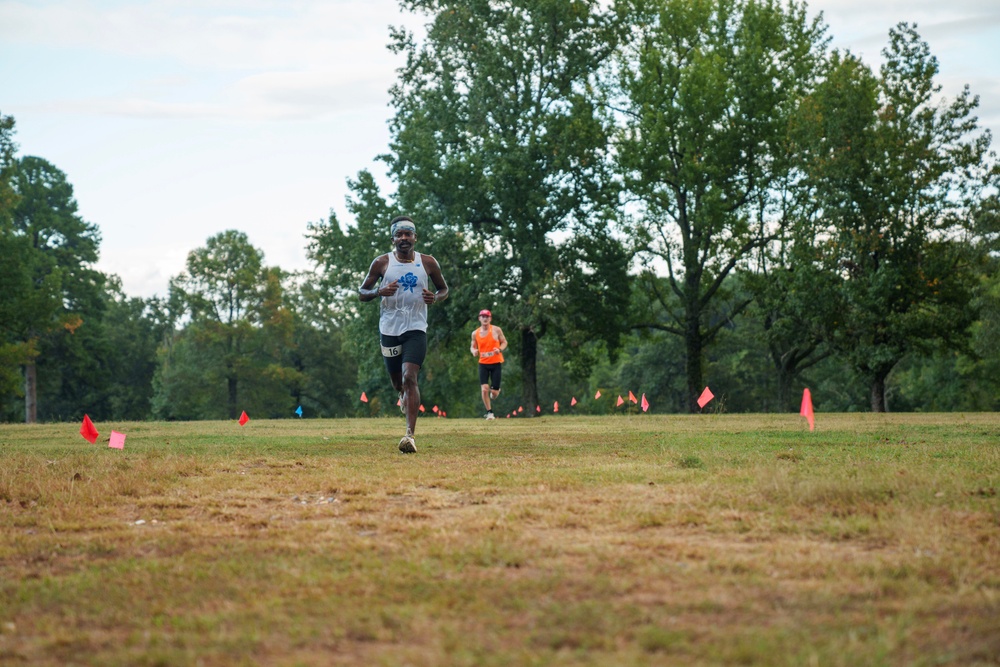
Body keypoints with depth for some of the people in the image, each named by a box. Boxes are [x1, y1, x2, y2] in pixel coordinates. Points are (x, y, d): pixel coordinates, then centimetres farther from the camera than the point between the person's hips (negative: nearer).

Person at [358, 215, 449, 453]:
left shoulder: (427, 262, 3)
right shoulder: (382, 262, 1)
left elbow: (444, 289, 16)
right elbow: (361, 292, 6)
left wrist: (435, 298, -8)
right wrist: (379, 291, -16)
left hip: (416, 329, -2)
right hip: (389, 329, 2)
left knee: (409, 377, -19)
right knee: (398, 383, 10)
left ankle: (410, 435, -23)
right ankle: (406, 398, 49)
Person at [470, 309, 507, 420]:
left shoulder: (496, 330, -4)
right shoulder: (475, 333, 1)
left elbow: (504, 342, 5)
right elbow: (473, 347, 12)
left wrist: (500, 349, -17)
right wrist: (474, 351, -13)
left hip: (496, 363, -1)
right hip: (483, 364, 1)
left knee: (494, 392, -1)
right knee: (484, 389, -13)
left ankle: (494, 390, 40)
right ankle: (489, 412, 4)